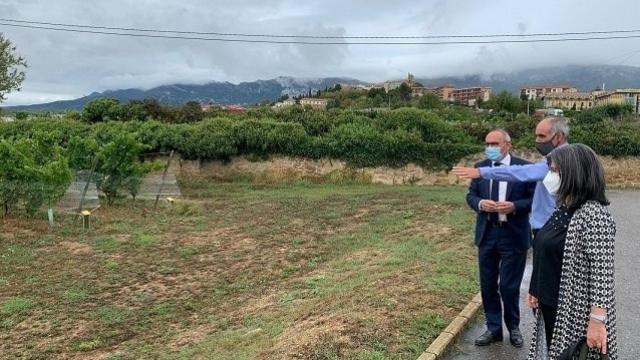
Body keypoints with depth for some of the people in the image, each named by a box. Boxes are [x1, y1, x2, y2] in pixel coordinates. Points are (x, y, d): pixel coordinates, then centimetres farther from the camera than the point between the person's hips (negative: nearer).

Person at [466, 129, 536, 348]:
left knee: (509, 286, 5)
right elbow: (470, 195, 6)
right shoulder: (480, 167, 5)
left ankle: (513, 327, 29)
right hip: (487, 233, 4)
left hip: (513, 234, -4)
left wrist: (514, 206, -22)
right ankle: (493, 328, 27)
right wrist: (480, 203, -15)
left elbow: (534, 199, -6)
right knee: (488, 285, 11)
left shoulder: (524, 167, -6)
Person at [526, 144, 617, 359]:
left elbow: (602, 272, -22)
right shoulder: (562, 208, 5)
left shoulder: (594, 214, -20)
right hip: (551, 305, 8)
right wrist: (536, 291, 13)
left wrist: (597, 321, -22)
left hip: (577, 312, -8)